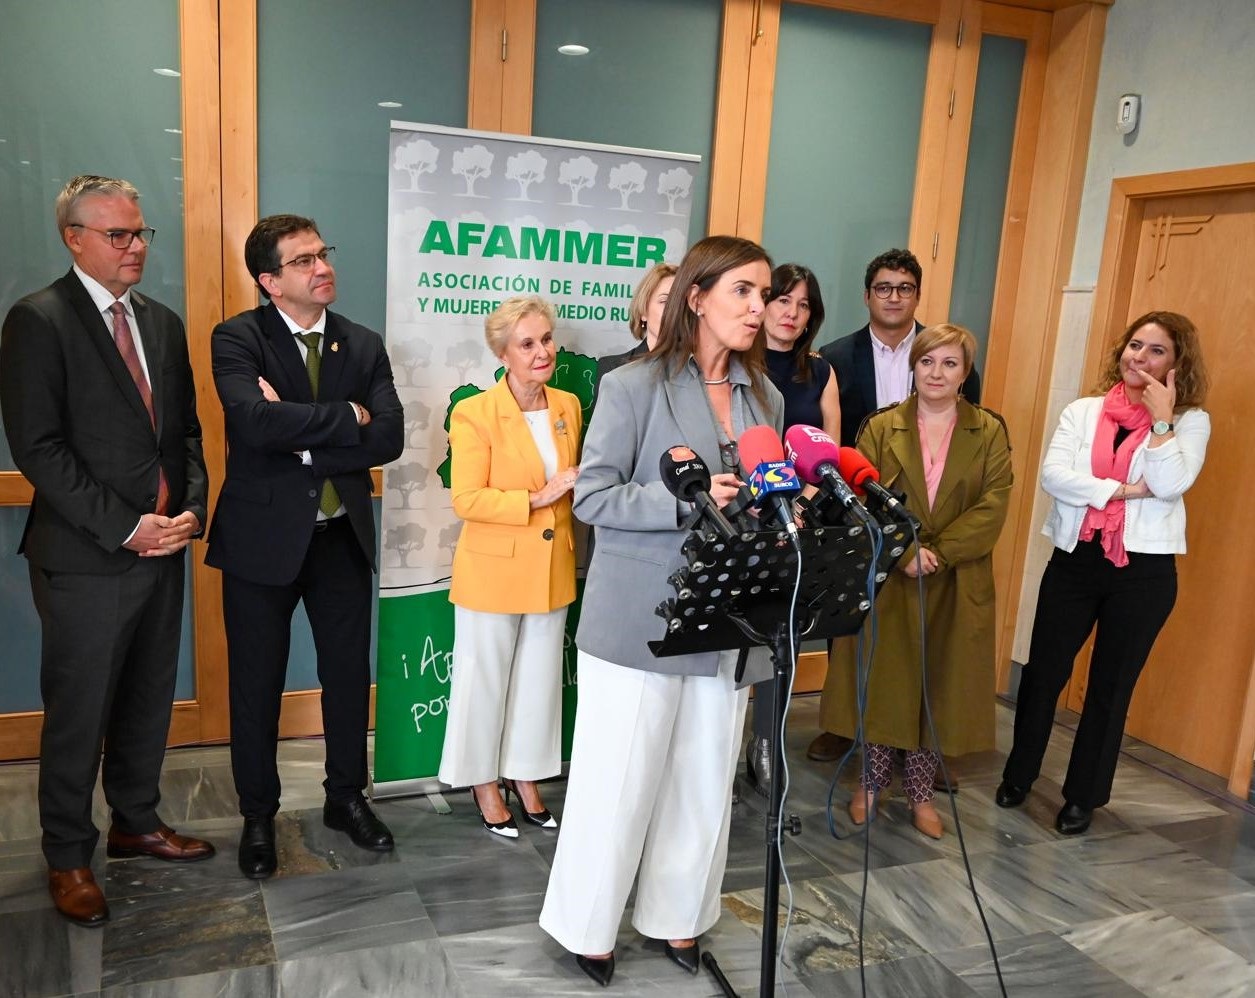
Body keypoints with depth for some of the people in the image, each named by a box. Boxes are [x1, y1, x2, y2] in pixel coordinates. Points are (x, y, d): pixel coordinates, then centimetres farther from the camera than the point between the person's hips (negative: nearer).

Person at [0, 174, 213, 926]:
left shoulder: (164, 323, 12)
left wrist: (192, 508, -3)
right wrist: (125, 527, -16)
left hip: (162, 548, 6)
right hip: (86, 558, -6)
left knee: (149, 701, 16)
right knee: (79, 714, 7)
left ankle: (137, 822, 34)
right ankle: (69, 857, 24)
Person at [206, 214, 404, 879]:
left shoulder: (364, 345, 3)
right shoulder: (237, 338, -7)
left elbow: (389, 437, -10)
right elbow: (256, 421, -26)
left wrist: (299, 436, -16)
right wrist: (347, 416, -17)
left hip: (342, 536, 3)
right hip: (263, 537, -3)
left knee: (349, 675, 14)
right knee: (257, 687, 10)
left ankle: (347, 798, 34)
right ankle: (258, 816, 30)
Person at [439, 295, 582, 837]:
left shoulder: (569, 406, 4)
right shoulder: (474, 413, -14)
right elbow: (466, 499, -18)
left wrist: (575, 487, -2)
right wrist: (536, 498, -23)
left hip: (552, 569, 5)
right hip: (493, 570, -5)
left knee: (539, 679, 16)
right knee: (485, 680, 10)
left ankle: (525, 777, 33)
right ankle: (484, 783, 29)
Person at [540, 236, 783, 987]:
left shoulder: (766, 398, 9)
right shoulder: (634, 387, -8)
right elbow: (592, 496, -11)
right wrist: (684, 498, -22)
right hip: (641, 617, -5)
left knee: (705, 781, 14)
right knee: (620, 778, 6)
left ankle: (677, 916, 35)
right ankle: (588, 924, 28)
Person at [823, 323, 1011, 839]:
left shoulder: (989, 432, 3)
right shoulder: (881, 428, 2)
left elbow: (992, 507, -7)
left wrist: (937, 552, -17)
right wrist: (904, 553, -20)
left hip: (958, 585, 1)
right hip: (887, 580, 0)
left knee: (941, 687, 8)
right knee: (882, 680, 7)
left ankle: (921, 792, 25)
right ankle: (871, 783, 25)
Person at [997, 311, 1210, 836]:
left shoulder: (1190, 421, 0)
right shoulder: (1083, 411, 4)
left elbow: (1170, 485, -17)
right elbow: (1052, 475, -10)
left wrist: (1160, 416, -14)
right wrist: (1122, 490, -16)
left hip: (1144, 571, -1)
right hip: (1075, 560, 2)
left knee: (1111, 685, 10)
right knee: (1044, 670, 10)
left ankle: (1083, 795, 26)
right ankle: (1019, 773, 30)